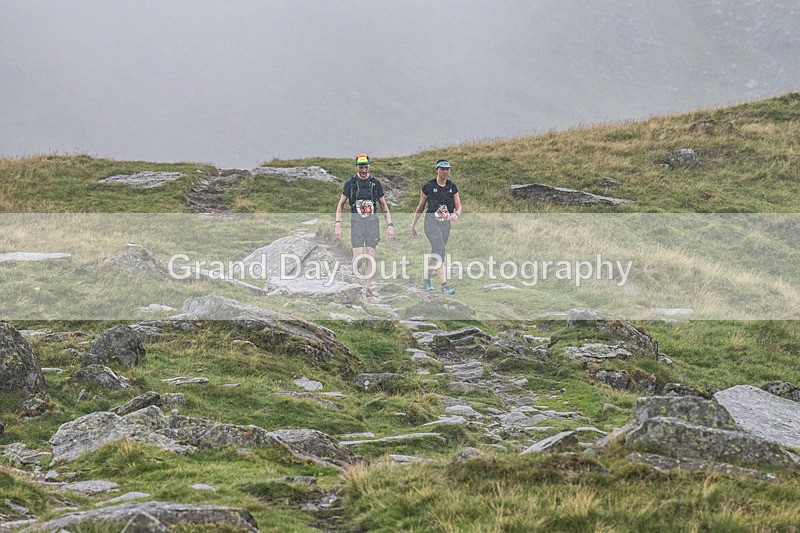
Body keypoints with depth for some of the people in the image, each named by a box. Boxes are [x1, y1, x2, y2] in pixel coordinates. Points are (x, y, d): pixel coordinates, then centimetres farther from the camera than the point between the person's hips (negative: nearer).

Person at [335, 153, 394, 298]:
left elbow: (384, 206, 13)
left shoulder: (375, 183, 8)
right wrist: (338, 225, -1)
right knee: (359, 257, -13)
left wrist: (390, 225, 4)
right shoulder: (350, 183, 4)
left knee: (371, 255, -2)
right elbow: (340, 204, 9)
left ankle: (368, 287, 5)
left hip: (372, 221, 2)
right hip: (356, 221, -2)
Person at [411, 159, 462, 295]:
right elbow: (420, 207, 7)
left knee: (435, 254, 11)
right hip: (431, 222, -5)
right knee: (440, 249, -20)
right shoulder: (428, 187, -2)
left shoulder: (452, 187, 7)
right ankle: (444, 284, -25)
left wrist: (456, 214, -16)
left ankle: (425, 278, 33)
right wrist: (413, 225, 10)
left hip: (446, 224, 5)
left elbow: (458, 207, 7)